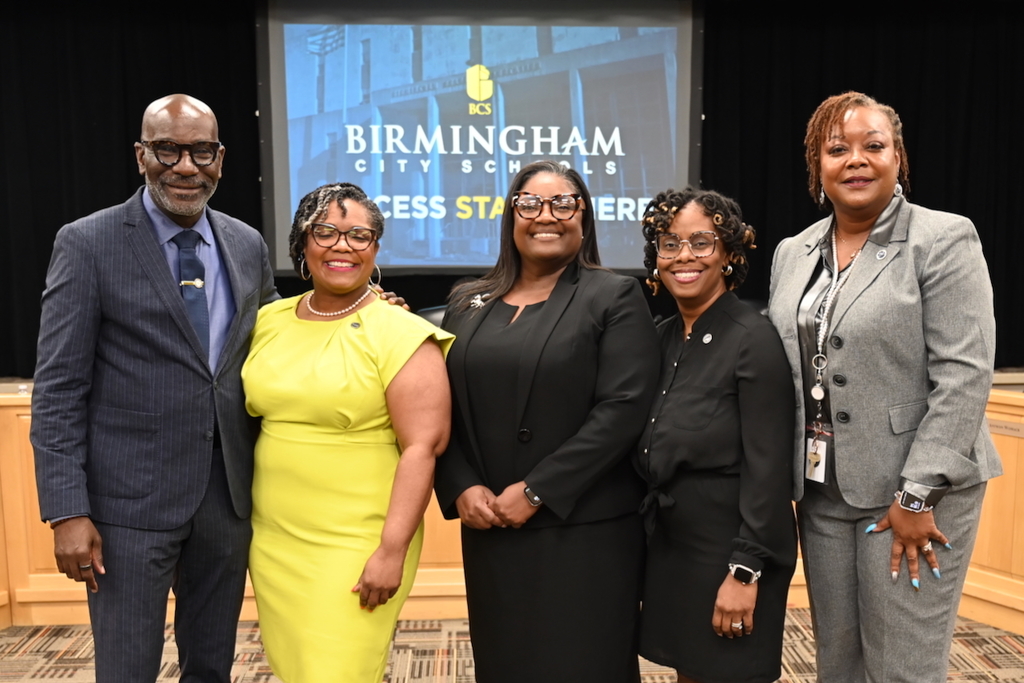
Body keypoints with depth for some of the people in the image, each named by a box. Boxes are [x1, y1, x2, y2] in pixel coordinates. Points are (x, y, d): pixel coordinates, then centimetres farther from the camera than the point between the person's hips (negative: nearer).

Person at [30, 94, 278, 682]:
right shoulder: (88, 244, -7)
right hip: (131, 499, -4)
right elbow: (58, 390, -9)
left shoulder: (248, 245, 6)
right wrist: (68, 512, -13)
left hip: (228, 493, 4)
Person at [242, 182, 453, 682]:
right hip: (271, 542, 6)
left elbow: (423, 448, -15)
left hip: (357, 548, -5)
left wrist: (392, 551, -18)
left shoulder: (400, 334, -11)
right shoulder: (268, 321, 6)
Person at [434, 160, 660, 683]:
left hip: (585, 530, -4)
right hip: (489, 529, 4)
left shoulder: (614, 298, -2)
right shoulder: (467, 305, 10)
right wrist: (461, 489, -6)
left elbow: (623, 409, -13)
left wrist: (537, 491, -16)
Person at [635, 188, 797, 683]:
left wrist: (745, 570, -18)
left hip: (728, 549, -6)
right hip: (669, 545, 7)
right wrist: (649, 526, 10)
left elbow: (767, 467, -18)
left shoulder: (754, 339, -16)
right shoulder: (663, 337, 5)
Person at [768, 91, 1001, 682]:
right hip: (821, 489, 5)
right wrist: (790, 476, 8)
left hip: (915, 488, -5)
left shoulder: (945, 239, -8)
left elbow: (965, 374, -14)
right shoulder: (793, 253, 9)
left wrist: (917, 494, -17)